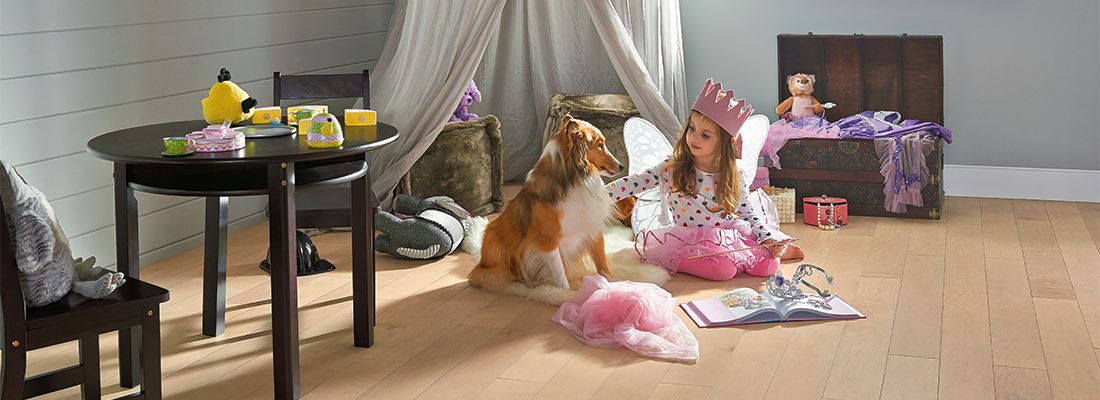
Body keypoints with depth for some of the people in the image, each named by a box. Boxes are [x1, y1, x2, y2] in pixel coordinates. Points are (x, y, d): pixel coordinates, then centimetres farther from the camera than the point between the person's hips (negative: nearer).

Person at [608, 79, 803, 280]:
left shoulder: (732, 178, -2)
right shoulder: (672, 169, -7)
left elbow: (749, 213, 5)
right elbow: (634, 183, -10)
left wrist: (767, 237, -9)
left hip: (731, 234, 3)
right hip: (693, 241, -3)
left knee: (768, 265, -14)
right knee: (722, 269, -32)